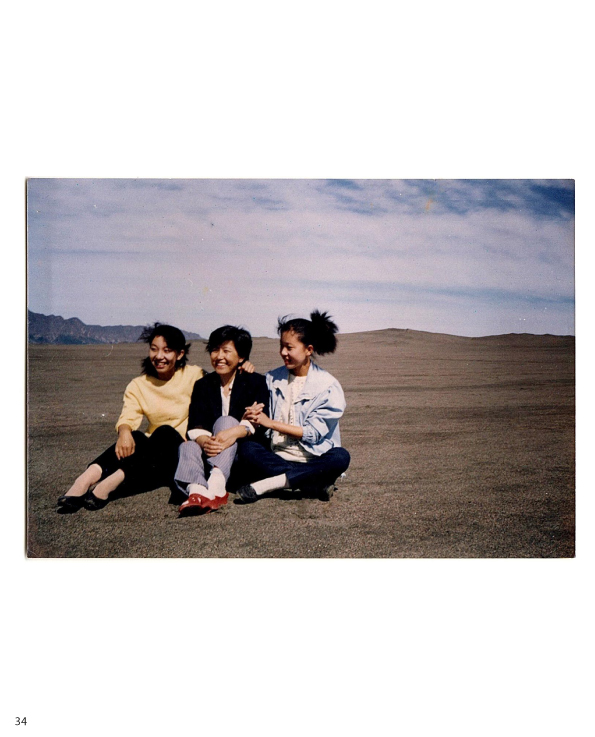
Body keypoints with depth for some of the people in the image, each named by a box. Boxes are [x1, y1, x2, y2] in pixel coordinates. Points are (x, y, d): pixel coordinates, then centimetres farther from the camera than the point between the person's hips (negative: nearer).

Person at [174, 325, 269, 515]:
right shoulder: (202, 385, 14)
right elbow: (195, 426, -1)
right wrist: (204, 441, -26)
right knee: (188, 447, -27)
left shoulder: (256, 382, 6)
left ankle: (216, 485, -51)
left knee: (226, 421, -29)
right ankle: (196, 492, -57)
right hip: (209, 452, 3)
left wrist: (235, 432, -33)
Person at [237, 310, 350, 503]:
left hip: (313, 459, -2)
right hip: (276, 456, 2)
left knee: (340, 458, -33)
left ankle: (264, 485, -31)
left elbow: (312, 433, -9)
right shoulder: (273, 378, 9)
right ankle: (314, 484, -29)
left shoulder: (328, 386, -4)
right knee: (247, 449, -27)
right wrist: (253, 417, -13)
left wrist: (270, 423, -11)